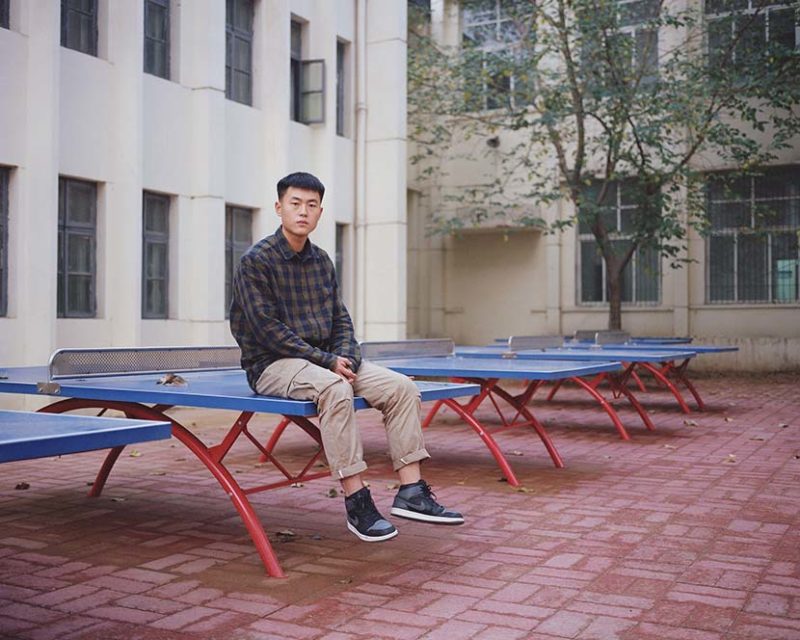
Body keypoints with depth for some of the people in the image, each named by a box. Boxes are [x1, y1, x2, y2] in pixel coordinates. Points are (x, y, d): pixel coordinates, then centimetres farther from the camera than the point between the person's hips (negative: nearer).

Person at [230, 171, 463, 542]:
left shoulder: (321, 261, 14)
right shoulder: (256, 261, -8)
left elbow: (341, 319, 14)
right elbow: (268, 330, -16)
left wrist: (345, 357, -8)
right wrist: (327, 361, -19)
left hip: (325, 360, 7)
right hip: (272, 364, -7)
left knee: (401, 387, -12)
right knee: (334, 388, -38)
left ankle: (411, 491, -13)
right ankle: (356, 501, -31)